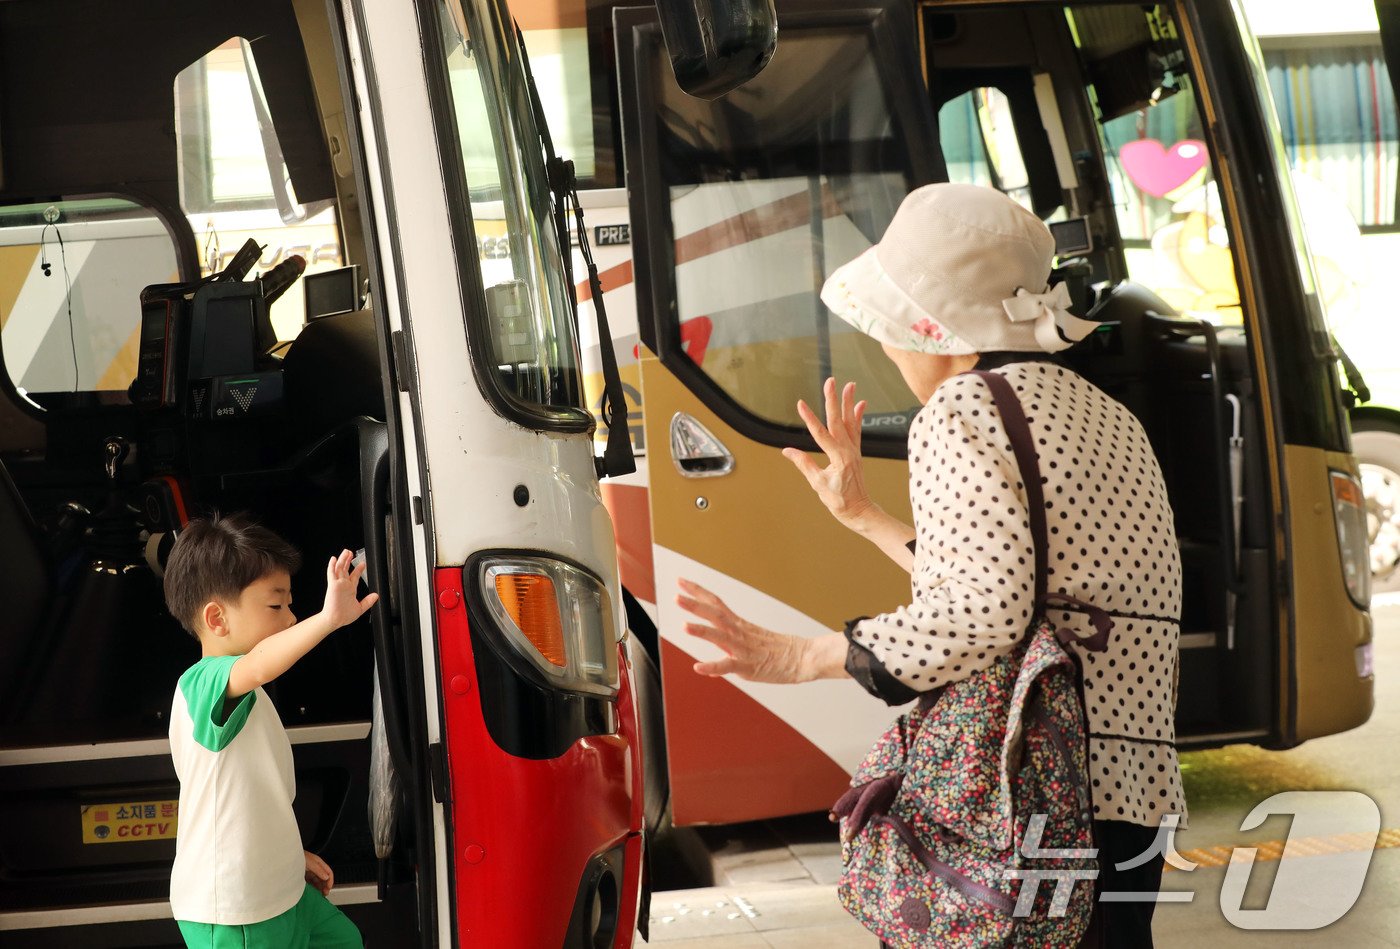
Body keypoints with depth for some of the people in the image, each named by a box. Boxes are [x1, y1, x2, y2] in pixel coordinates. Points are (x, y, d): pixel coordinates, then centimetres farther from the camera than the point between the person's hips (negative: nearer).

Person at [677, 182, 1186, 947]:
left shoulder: (962, 410, -6)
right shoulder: (1106, 418, 21)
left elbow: (982, 613, -19)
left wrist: (801, 658, -15)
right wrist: (861, 516, 33)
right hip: (1136, 789, 9)